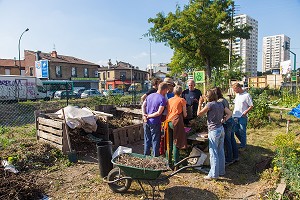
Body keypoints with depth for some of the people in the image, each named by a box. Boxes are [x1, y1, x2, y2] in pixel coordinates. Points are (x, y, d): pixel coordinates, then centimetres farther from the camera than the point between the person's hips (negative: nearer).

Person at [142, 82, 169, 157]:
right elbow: (159, 112, -19)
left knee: (147, 140, 17)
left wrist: (144, 115, -9)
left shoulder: (150, 95, 8)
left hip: (146, 122, 6)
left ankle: (146, 156, 29)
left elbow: (143, 106, 2)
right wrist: (149, 116, -10)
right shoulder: (163, 99, -13)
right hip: (155, 123, -6)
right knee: (155, 141, 8)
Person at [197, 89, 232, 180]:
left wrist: (200, 103, -1)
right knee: (221, 151, 16)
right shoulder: (220, 104, 8)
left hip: (214, 130, -8)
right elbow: (229, 113, 13)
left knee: (213, 153, -1)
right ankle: (221, 171, 26)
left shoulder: (210, 104, -15)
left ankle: (214, 174, 5)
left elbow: (199, 114, -9)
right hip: (221, 129, 8)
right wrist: (223, 120, 8)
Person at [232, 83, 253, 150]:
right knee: (235, 131, 13)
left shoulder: (247, 95, -11)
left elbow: (251, 106, -11)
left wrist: (245, 112, -20)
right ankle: (243, 142, 33)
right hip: (235, 116, 7)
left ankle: (243, 146, 20)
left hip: (242, 117, -7)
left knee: (242, 132, 4)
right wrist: (234, 112, 10)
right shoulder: (237, 95, 11)